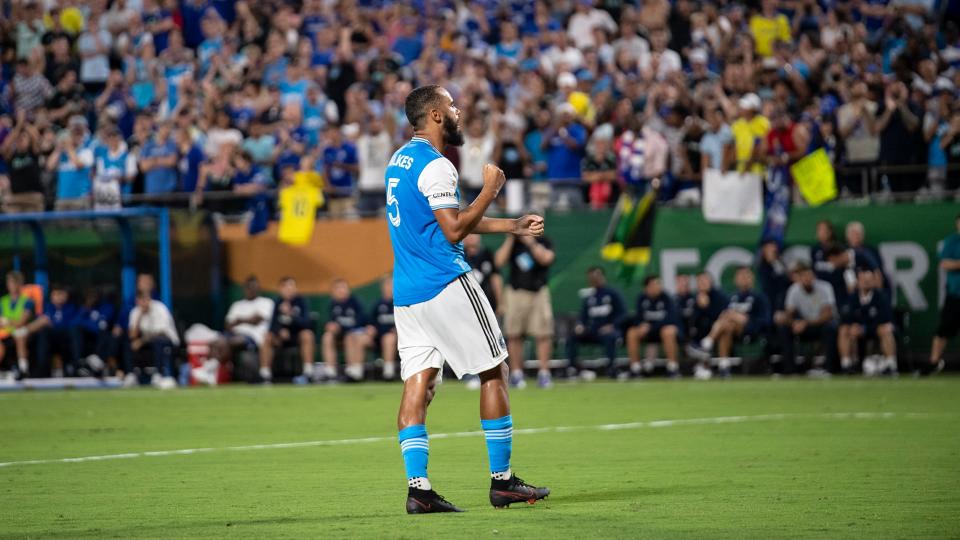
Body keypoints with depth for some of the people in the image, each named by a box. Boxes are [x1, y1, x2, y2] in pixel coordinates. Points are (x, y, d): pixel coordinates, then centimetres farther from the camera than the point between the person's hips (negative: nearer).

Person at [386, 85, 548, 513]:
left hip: (406, 291, 9)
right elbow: (455, 230, -17)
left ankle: (418, 488, -5)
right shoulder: (434, 165, -14)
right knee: (494, 372, 2)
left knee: (418, 384, 3)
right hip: (446, 285, -9)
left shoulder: (400, 160, 17)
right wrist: (490, 189, -7)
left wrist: (513, 226, 22)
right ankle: (502, 480, 4)